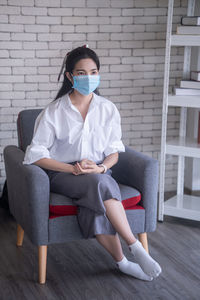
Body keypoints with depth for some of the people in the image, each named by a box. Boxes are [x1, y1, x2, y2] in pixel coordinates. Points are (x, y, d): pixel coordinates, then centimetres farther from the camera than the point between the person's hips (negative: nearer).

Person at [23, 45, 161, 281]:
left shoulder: (108, 109, 5)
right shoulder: (53, 111, -4)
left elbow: (114, 151, 7)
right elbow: (36, 155, -8)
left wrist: (101, 167, -16)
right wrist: (73, 168, -19)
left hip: (99, 172, 2)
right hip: (62, 173, -2)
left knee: (95, 205, -34)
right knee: (99, 185, -35)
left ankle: (122, 262, -20)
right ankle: (136, 248, -28)